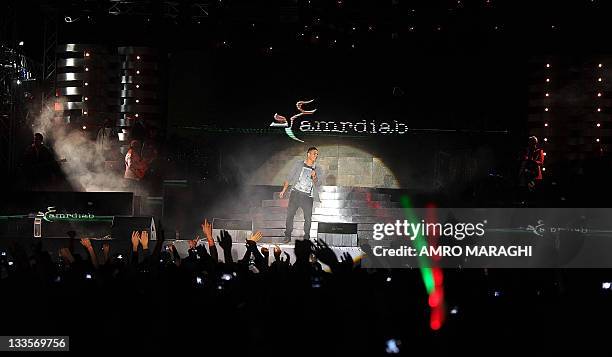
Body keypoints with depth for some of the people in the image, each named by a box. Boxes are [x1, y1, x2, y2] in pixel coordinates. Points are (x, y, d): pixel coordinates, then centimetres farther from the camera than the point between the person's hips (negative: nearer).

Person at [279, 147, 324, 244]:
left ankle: (306, 238, 7)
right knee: (290, 214, -4)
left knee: (308, 217, -6)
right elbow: (289, 178, 11)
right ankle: (287, 236, 6)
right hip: (296, 192, 0)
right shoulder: (298, 164, 8)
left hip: (307, 196, 0)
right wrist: (284, 190, 6)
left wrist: (314, 177, -20)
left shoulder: (317, 169, 10)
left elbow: (318, 184, 1)